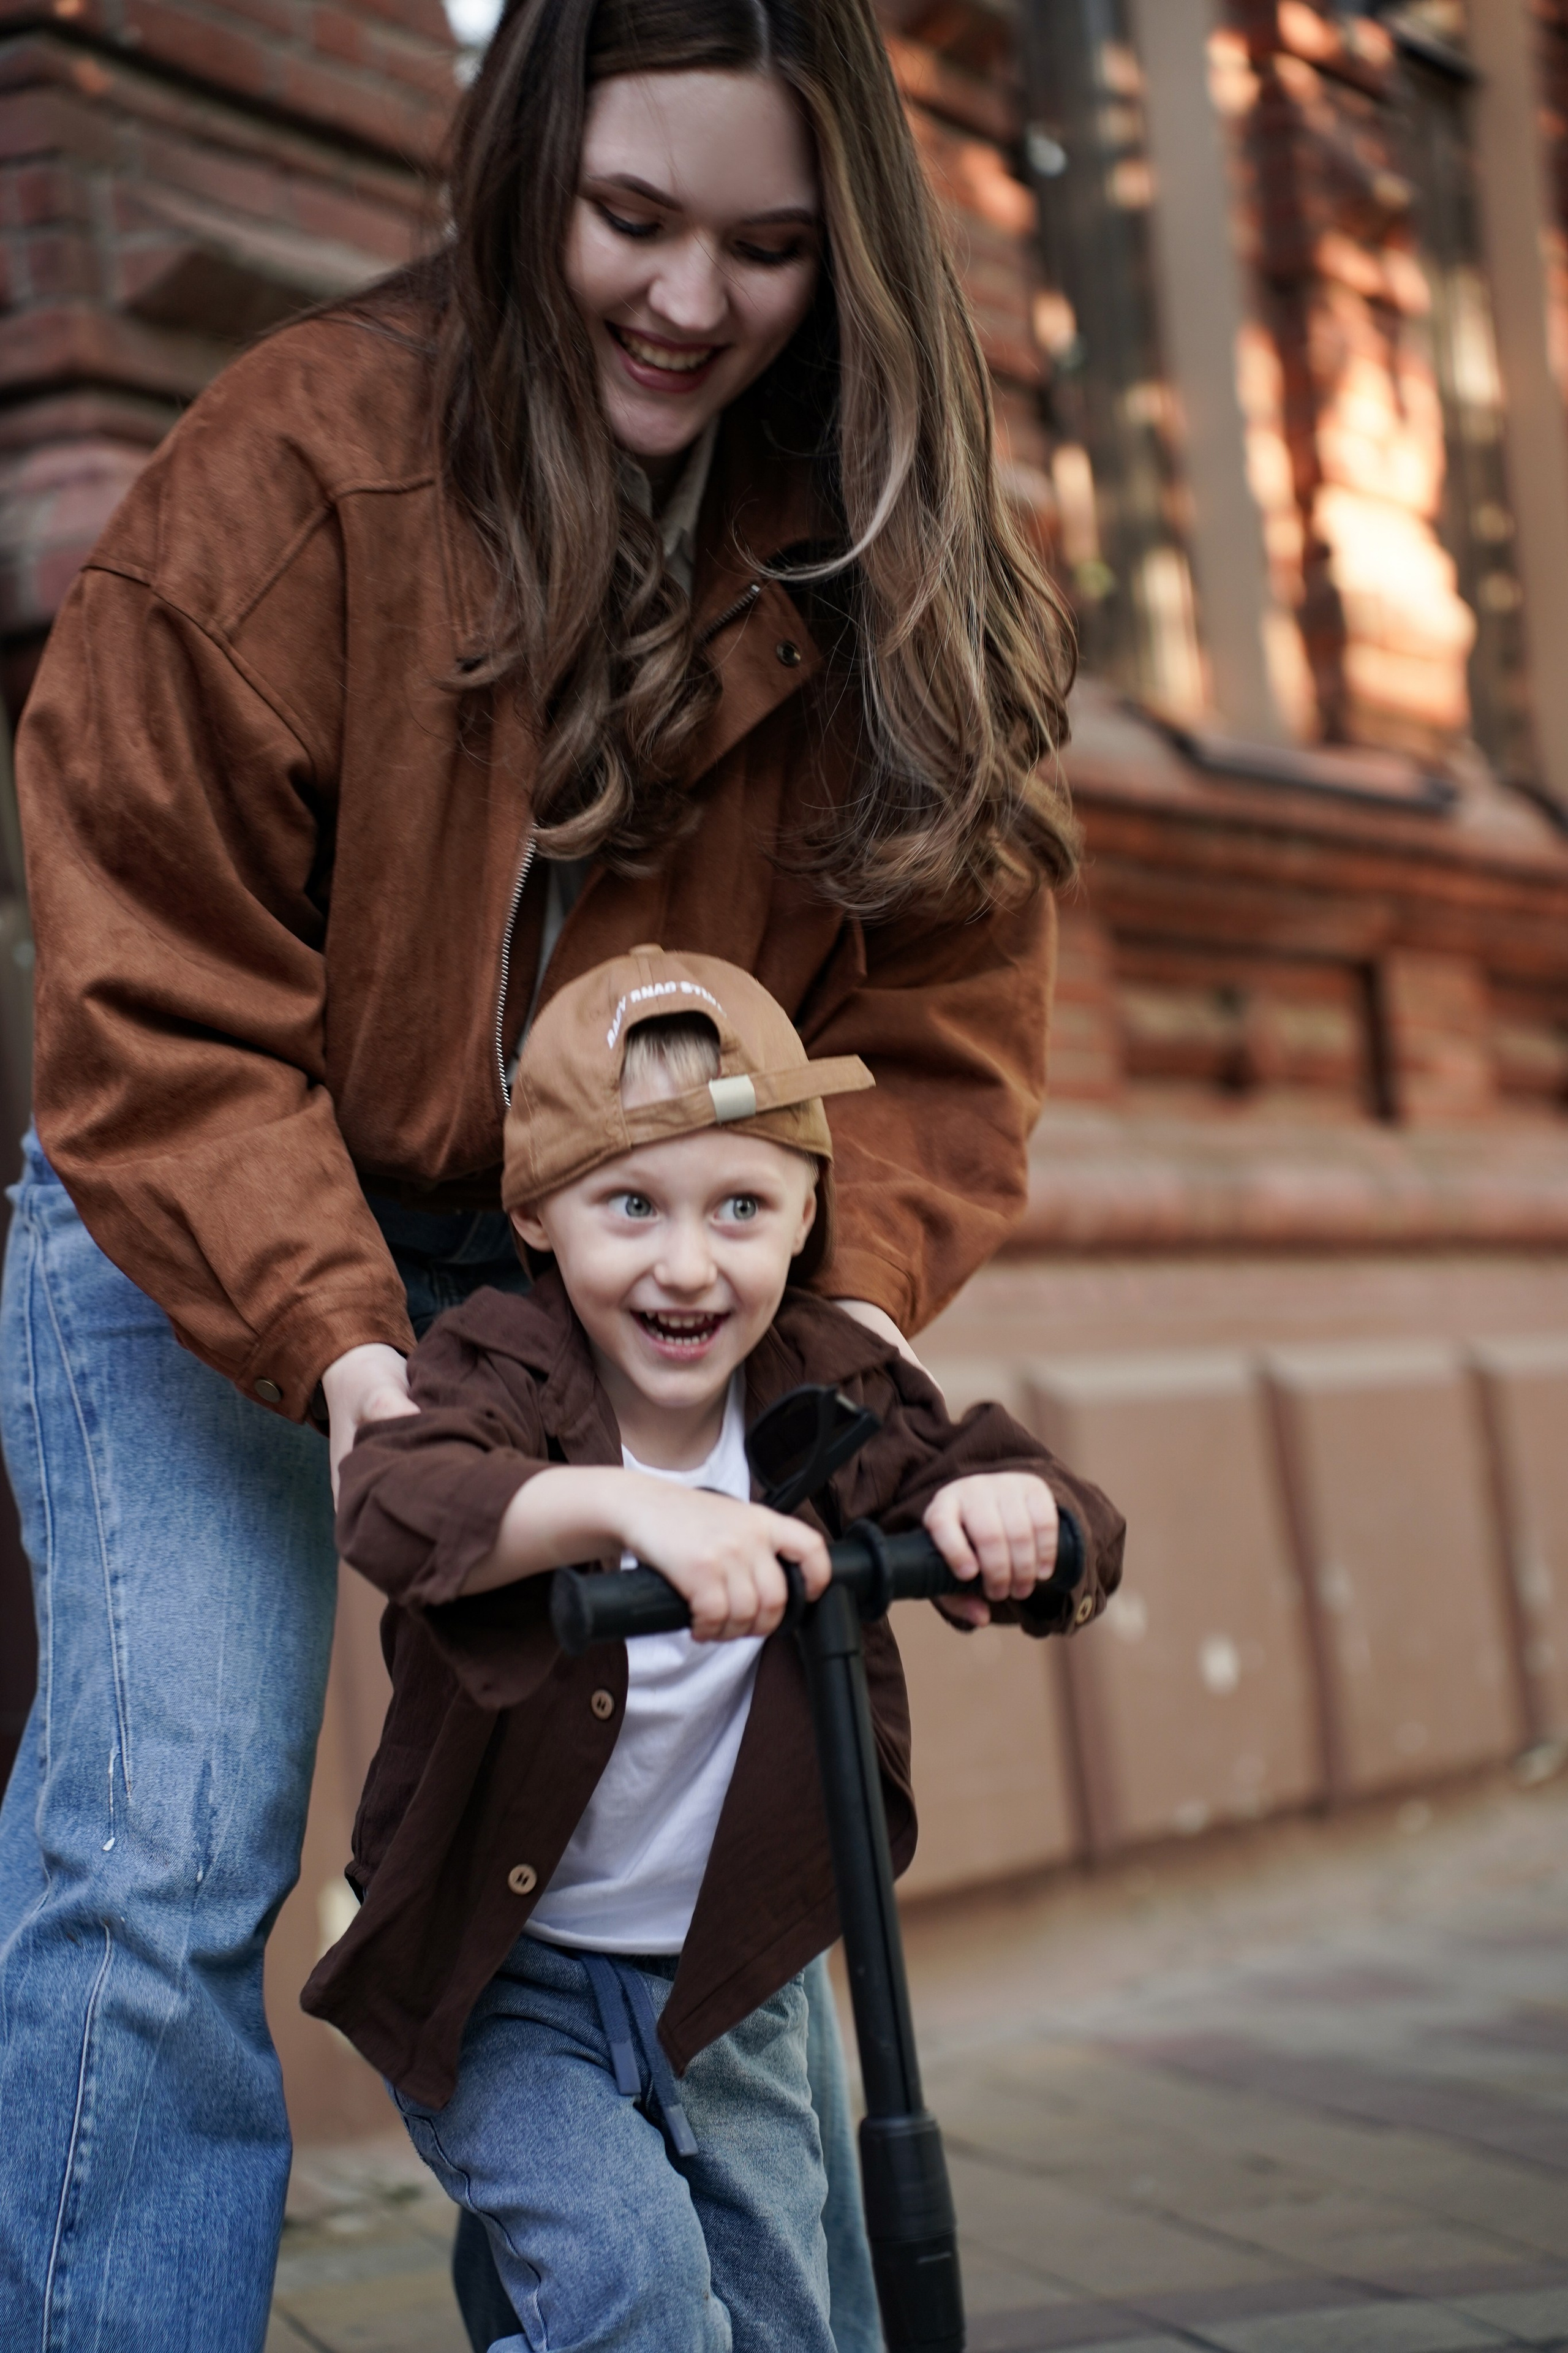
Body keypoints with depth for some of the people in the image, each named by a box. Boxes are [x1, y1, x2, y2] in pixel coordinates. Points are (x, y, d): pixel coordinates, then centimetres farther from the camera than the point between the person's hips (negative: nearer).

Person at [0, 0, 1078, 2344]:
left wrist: (855, 1299, -24)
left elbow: (947, 996, -6)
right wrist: (331, 1341, -31)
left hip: (604, 1276, 4)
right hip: (208, 1243, -3)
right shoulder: (305, 460, -18)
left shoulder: (902, 553, -5)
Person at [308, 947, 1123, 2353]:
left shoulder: (834, 1396, -7)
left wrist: (1008, 1503, -30)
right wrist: (621, 1503, -57)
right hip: (501, 1987, -4)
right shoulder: (504, 1377, -17)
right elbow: (395, 1503, -39)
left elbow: (1077, 1549, -6)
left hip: (729, 1997, 4)